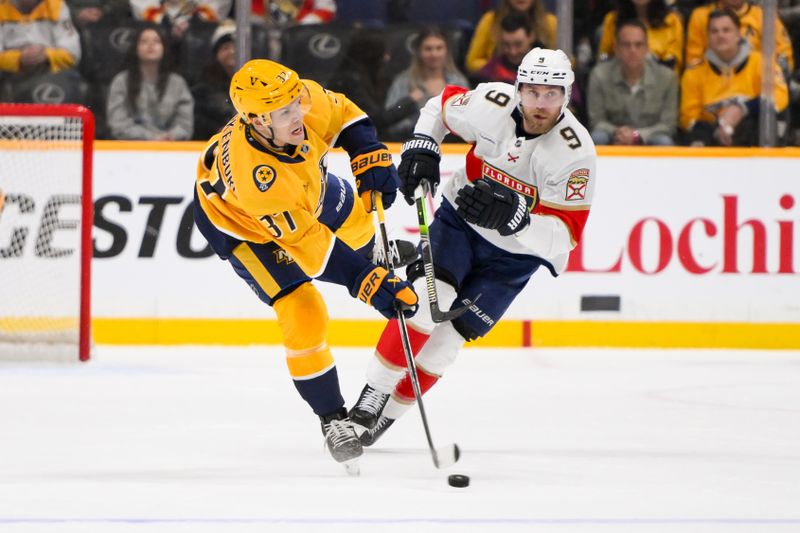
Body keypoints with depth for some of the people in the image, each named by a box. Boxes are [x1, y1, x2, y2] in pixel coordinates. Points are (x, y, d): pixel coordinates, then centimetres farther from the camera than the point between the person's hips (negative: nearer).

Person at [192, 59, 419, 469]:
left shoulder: (303, 101, -32)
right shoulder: (255, 176, -46)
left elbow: (343, 114, -6)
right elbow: (307, 243, -41)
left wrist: (371, 158, -18)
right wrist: (368, 284, -41)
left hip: (304, 184, 6)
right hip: (239, 221, -6)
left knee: (356, 222, 25)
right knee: (303, 313, -11)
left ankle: (382, 252, 62)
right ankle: (331, 417, 6)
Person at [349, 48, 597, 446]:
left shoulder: (575, 152, -25)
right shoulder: (493, 104, -19)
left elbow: (565, 233, -27)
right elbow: (442, 104, 4)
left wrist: (514, 215, -43)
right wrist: (421, 148, -11)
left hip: (516, 252, -1)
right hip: (460, 219, 1)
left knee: (447, 338, -4)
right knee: (427, 297, -22)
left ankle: (387, 413, 11)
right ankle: (374, 392, -14)